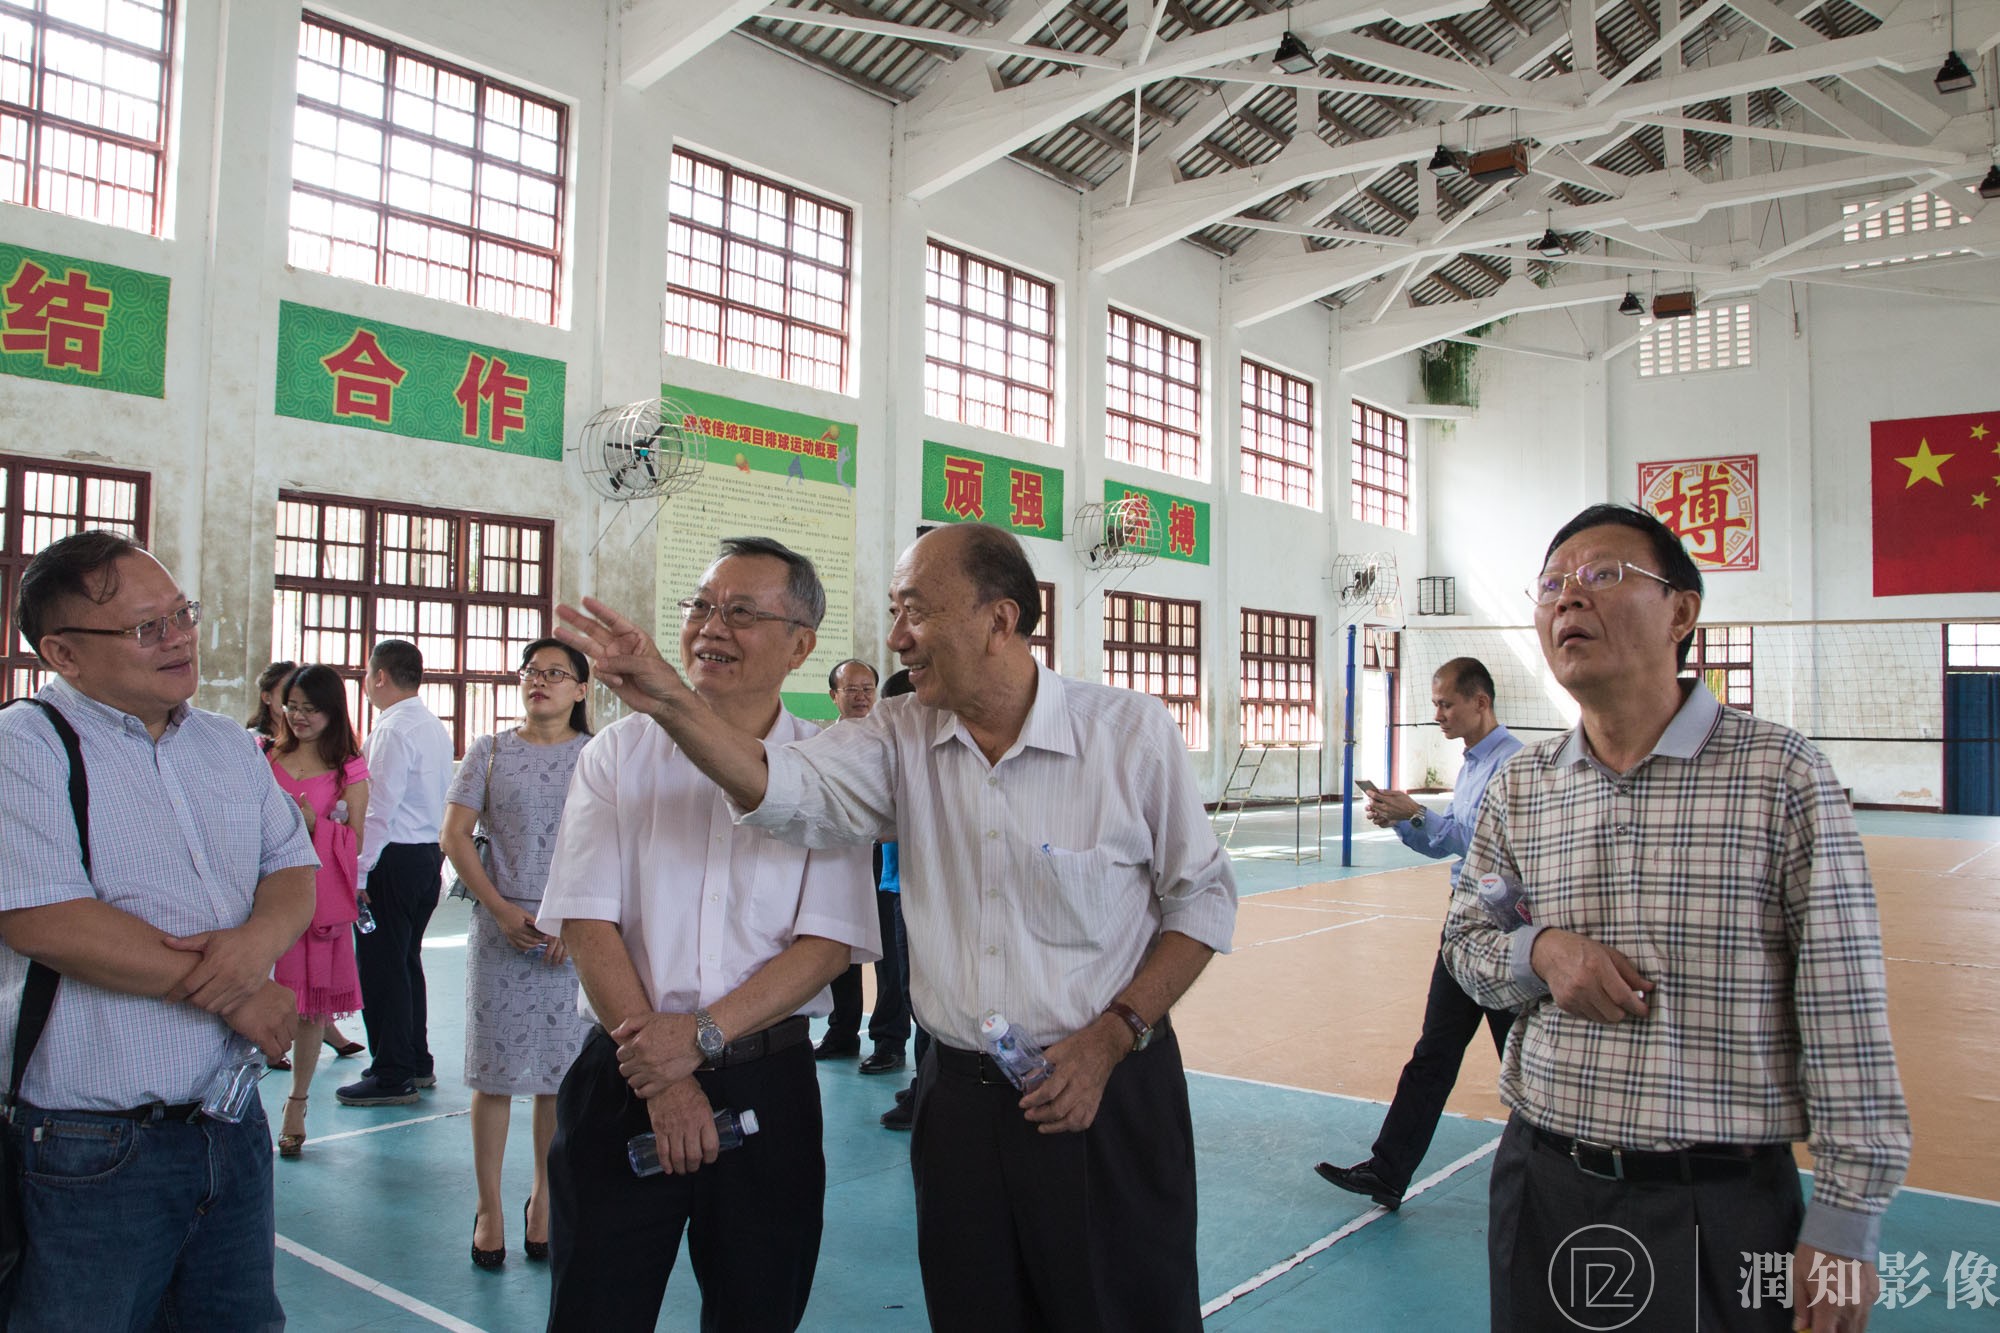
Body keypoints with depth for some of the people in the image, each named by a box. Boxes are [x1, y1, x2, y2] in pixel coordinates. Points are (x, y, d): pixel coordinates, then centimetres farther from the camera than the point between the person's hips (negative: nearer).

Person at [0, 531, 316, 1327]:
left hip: (232, 1131, 6)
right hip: (89, 1152, -6)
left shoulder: (228, 745, 10)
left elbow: (293, 872, 10)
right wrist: (238, 996, -16)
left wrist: (261, 938, -15)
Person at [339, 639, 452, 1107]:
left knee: (381, 965, -2)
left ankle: (392, 1076, 4)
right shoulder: (435, 727, 13)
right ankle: (416, 1061, 27)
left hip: (395, 858, -9)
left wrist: (361, 872, -16)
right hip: (430, 853, 9)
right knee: (407, 960, 18)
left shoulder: (393, 729, -15)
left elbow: (381, 809, -19)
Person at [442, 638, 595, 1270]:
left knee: (560, 1073, 5)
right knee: (494, 1071, 4)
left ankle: (545, 1199, 21)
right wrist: (501, 909, -8)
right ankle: (489, 1207, 16)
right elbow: (455, 835, 2)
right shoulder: (490, 751, 6)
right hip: (500, 929, 1)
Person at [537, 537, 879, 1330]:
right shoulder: (618, 754, 1)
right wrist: (659, 1079, -12)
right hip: (623, 1081, 0)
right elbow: (588, 925, -5)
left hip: (767, 1083, 0)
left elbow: (830, 944, -7)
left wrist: (702, 1035, -17)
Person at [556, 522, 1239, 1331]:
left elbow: (1202, 900, -3)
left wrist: (1111, 1039, -11)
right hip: (958, 1099, 4)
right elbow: (784, 787, -14)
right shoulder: (901, 740, 1)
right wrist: (668, 701, -29)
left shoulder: (1131, 734, -9)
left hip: (1106, 1093, -3)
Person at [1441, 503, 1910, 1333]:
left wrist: (1848, 1220, -7)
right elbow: (1466, 940, 13)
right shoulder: (1519, 789, 3)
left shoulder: (1781, 775, -8)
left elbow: (1845, 1011, -7)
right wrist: (1539, 951, -9)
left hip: (1720, 1208, -3)